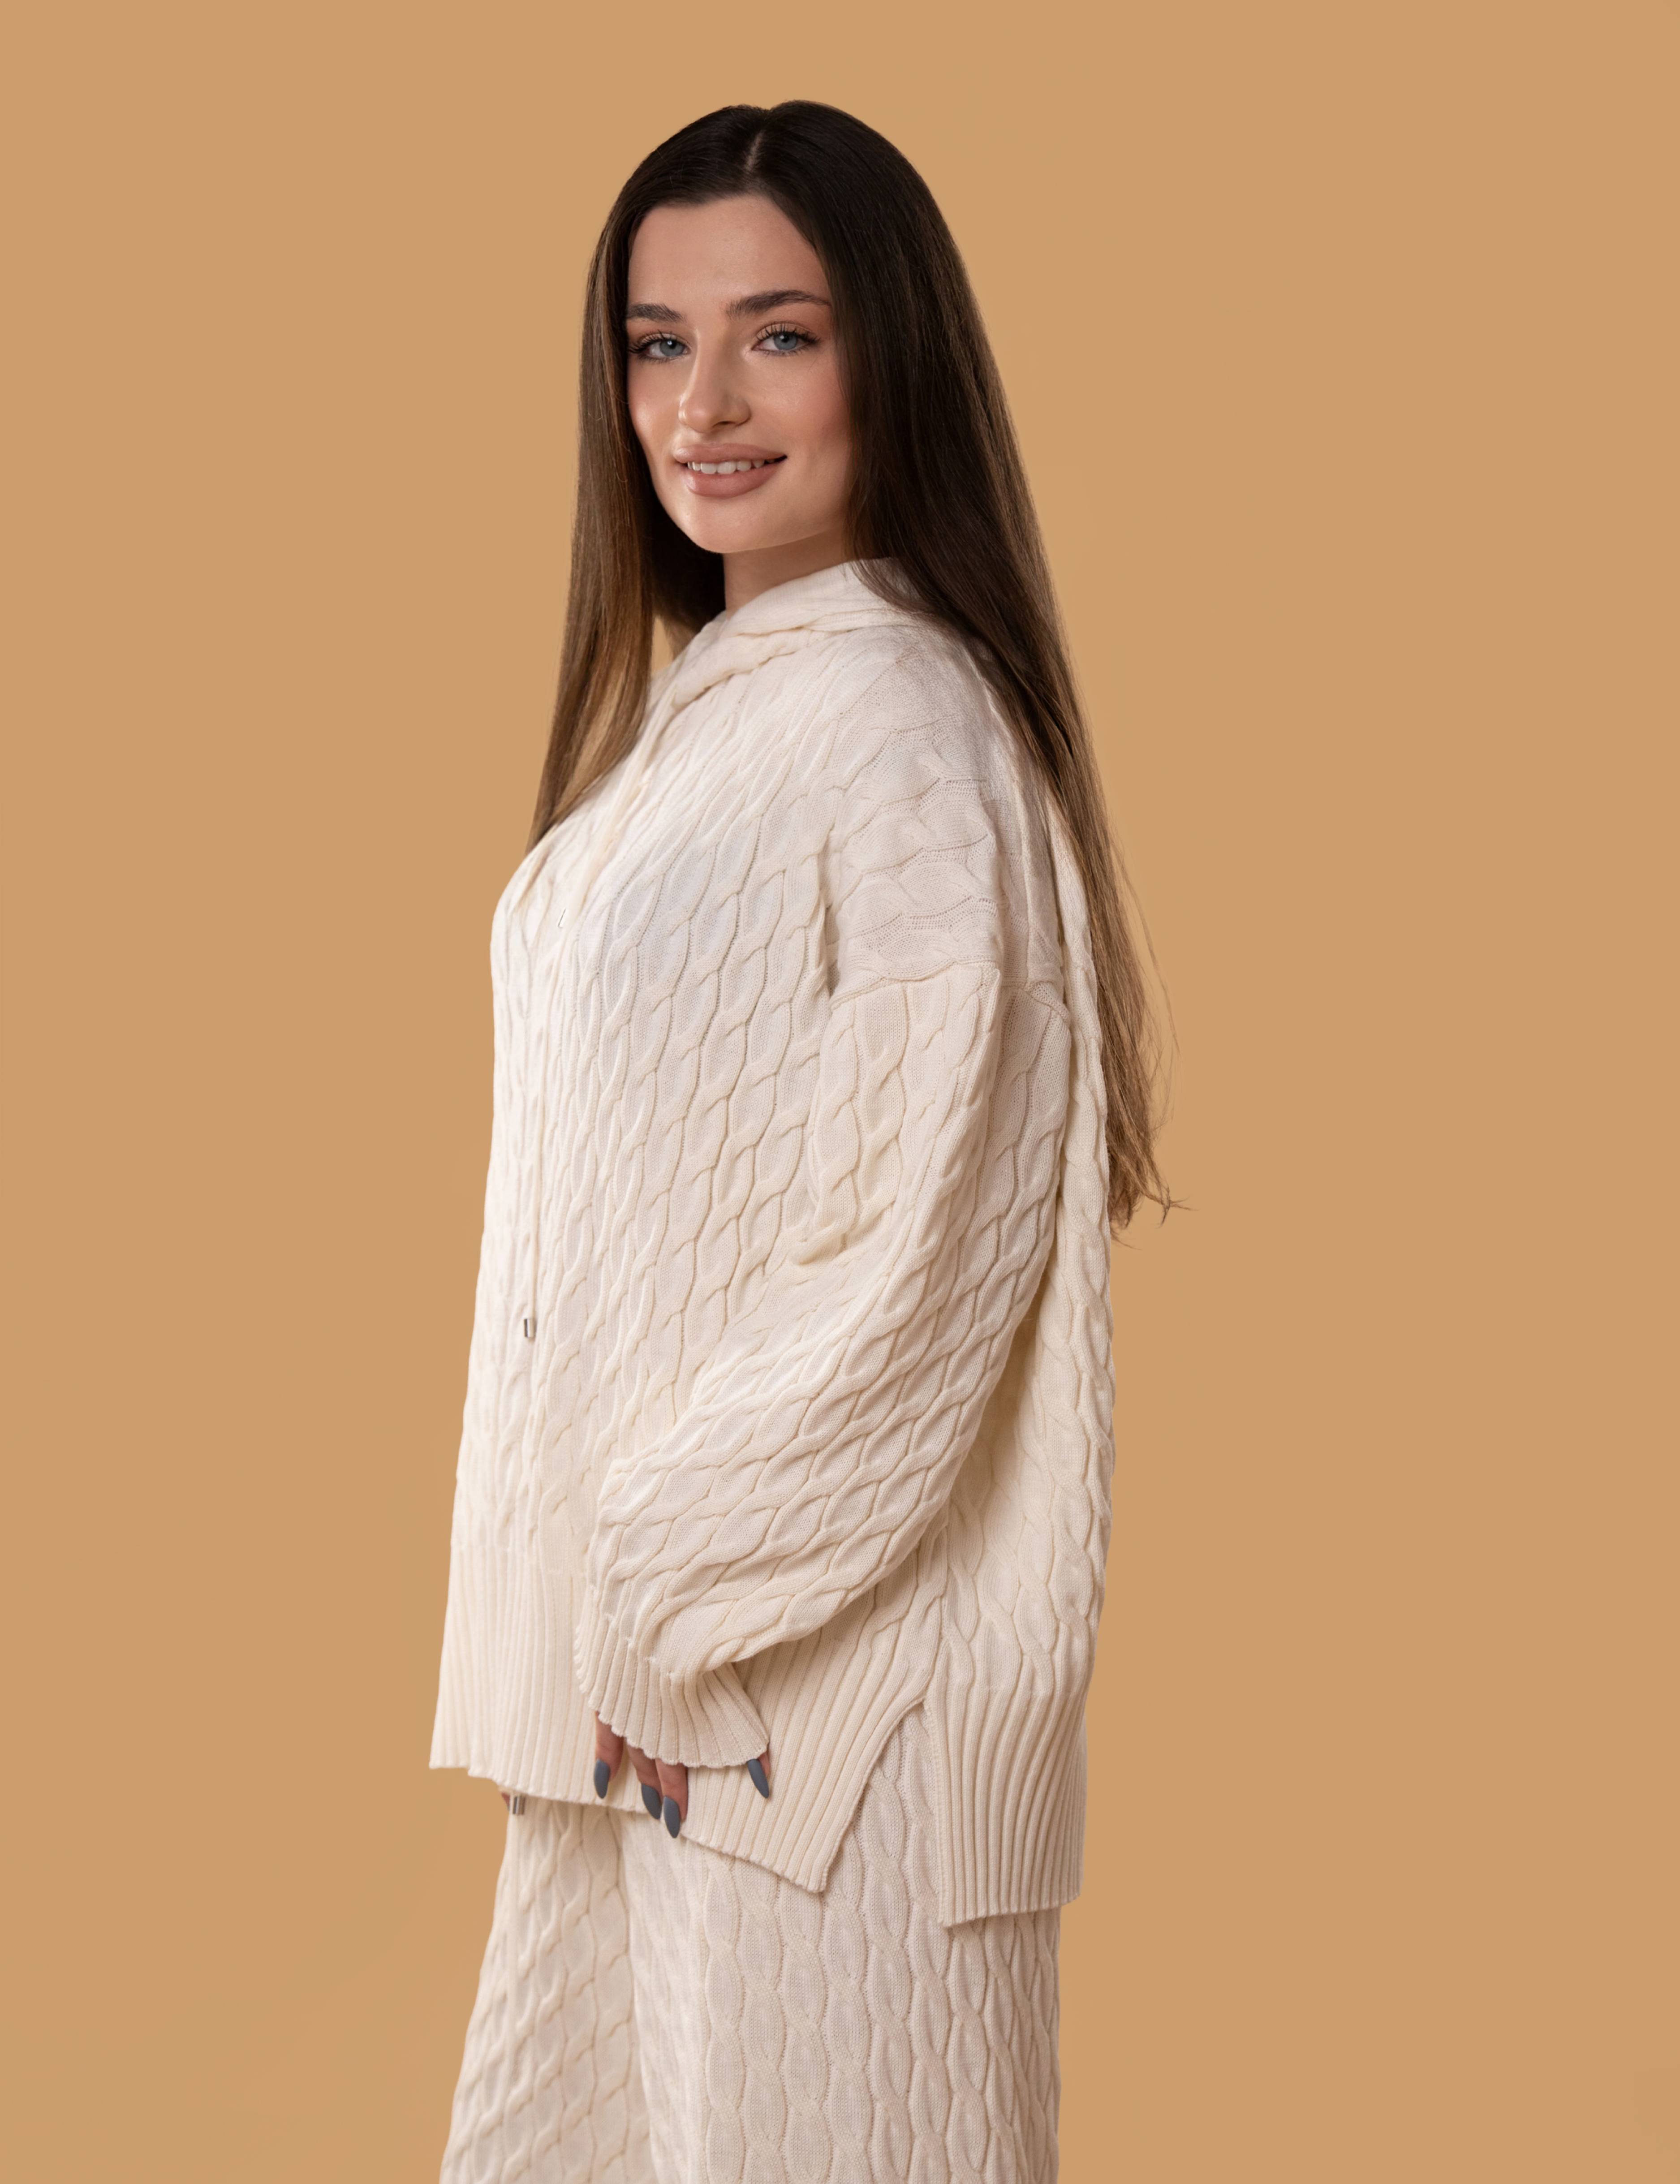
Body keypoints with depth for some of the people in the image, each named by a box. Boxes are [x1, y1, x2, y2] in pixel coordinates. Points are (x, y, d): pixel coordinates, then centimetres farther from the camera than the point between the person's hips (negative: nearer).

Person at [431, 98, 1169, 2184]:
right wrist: (593, 1604, 12)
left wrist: (680, 1584, -15)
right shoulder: (694, 699, 11)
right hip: (637, 1617, 9)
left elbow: (924, 1250, -21)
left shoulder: (902, 727, -18)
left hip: (816, 1640, -9)